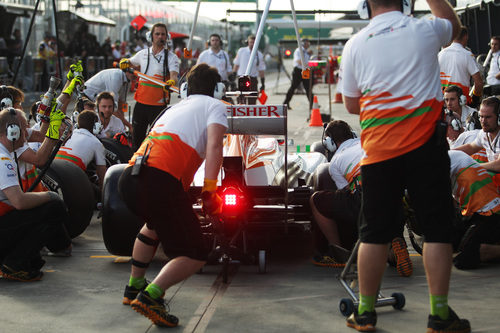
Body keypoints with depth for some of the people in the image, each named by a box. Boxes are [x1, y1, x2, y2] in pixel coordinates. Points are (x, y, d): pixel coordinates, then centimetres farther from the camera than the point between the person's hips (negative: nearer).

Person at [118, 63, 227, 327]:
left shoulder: (173, 108, 33)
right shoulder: (214, 105, 14)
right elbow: (214, 146, -4)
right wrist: (209, 192, -7)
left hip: (129, 177, 7)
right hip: (161, 181, -7)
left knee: (156, 224, 38)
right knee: (195, 256, 2)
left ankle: (134, 288, 40)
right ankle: (150, 297, -18)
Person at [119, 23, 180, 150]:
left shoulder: (171, 57, -2)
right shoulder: (142, 54, 10)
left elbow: (174, 75, -18)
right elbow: (130, 63, 29)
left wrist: (171, 82, -41)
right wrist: (125, 62, 5)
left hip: (159, 105, -4)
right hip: (141, 102, 4)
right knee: (137, 137, 11)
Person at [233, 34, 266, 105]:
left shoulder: (259, 55, 4)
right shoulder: (241, 51, 3)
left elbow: (261, 70, 8)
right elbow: (236, 64, 7)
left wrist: (263, 84, 5)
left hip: (253, 80, 1)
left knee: (252, 101, 1)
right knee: (242, 102, -3)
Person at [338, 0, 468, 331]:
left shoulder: (355, 45, 2)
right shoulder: (425, 30, -1)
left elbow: (352, 104, 12)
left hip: (378, 150, 2)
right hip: (424, 146, -2)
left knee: (375, 232, 9)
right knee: (437, 229, 4)